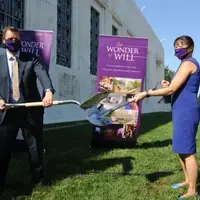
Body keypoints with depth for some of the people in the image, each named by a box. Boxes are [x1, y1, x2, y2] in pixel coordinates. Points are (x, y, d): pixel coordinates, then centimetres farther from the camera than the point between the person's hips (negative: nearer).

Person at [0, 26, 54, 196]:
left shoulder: (31, 59, 2)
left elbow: (43, 74, -16)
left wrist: (48, 92, -37)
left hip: (31, 110, -1)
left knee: (35, 146, 12)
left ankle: (38, 179, 31)